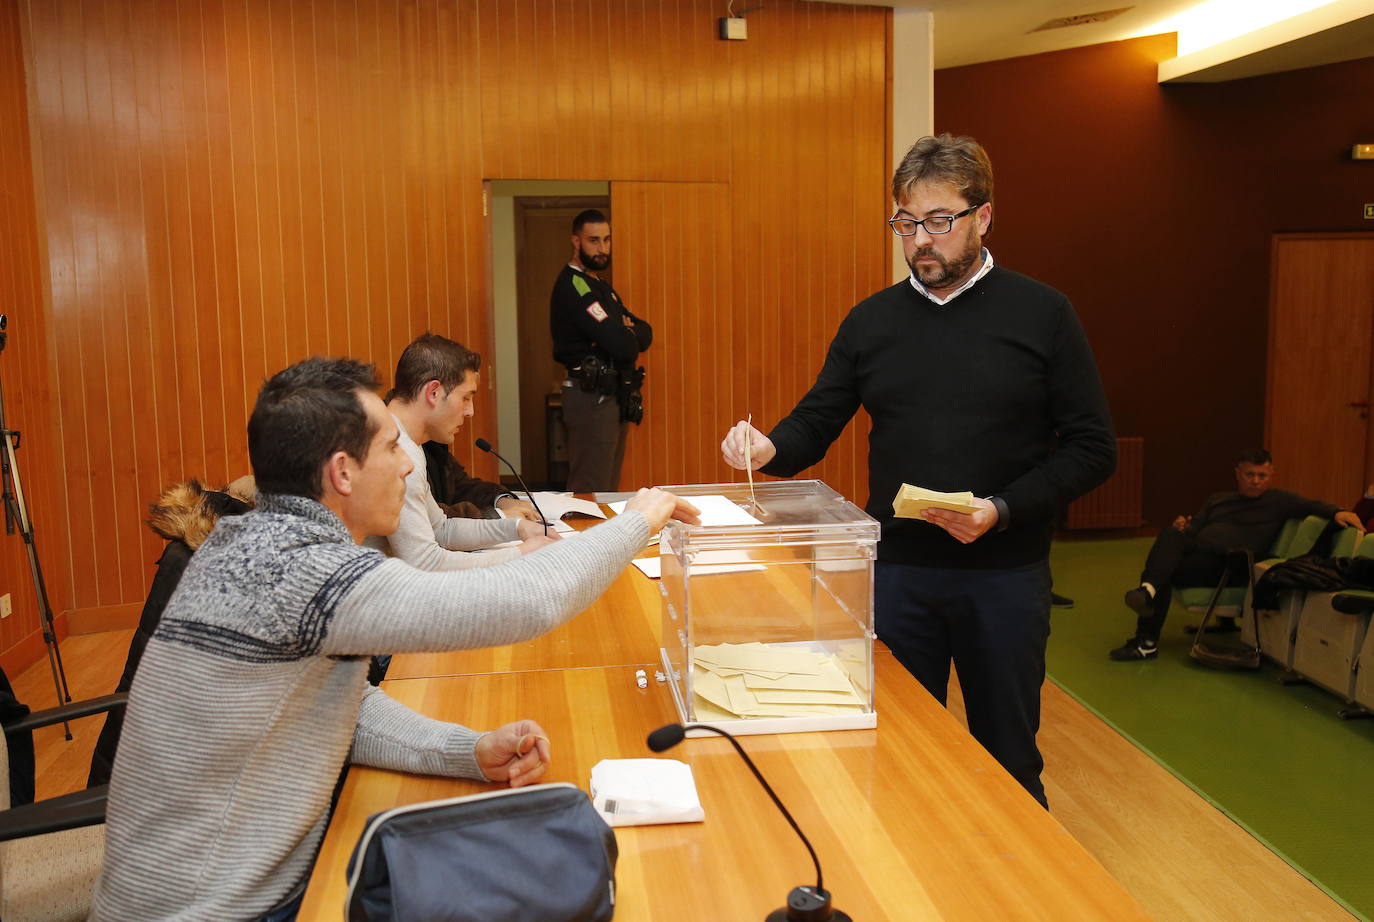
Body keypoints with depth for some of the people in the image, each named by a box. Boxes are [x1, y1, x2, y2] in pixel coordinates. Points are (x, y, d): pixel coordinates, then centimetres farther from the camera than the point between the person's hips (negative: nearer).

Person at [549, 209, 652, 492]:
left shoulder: (600, 286, 19)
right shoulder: (572, 286, -13)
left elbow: (645, 333, 11)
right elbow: (624, 347, -21)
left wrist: (625, 333, -11)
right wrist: (629, 335, 2)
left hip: (615, 397, 10)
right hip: (592, 397, -10)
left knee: (608, 489, 14)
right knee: (591, 492, -8)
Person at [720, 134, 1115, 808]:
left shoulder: (1042, 314, -2)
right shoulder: (871, 320, 6)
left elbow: (1092, 448, -4)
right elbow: (817, 422, 9)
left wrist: (1003, 511, -17)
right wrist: (769, 449, -13)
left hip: (1005, 575, -2)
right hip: (895, 570, 2)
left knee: (1007, 755, 12)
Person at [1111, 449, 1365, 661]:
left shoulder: (1277, 501, 16)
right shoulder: (1217, 500, 30)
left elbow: (1313, 506, 3)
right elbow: (1193, 528, 26)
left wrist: (1337, 512, -19)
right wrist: (1182, 527, 2)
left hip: (1225, 566, -4)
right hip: (1195, 550, 4)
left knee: (1167, 572, -31)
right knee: (1170, 534, -31)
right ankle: (1148, 589, -48)